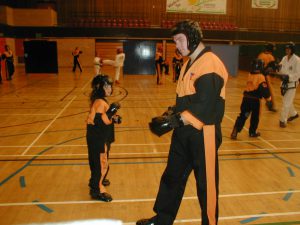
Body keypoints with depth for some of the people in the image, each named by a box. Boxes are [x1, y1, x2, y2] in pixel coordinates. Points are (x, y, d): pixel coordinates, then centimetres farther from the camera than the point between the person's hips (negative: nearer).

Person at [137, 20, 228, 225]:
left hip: (203, 134, -9)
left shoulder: (210, 64, -17)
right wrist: (173, 112, 3)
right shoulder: (189, 63, 14)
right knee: (172, 177, 18)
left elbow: (205, 107, -23)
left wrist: (176, 120, -21)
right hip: (183, 132, 9)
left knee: (206, 184, 8)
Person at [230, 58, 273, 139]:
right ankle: (252, 132, 29)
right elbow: (264, 90, -16)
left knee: (242, 116, 5)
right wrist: (269, 99, -11)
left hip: (246, 98, 4)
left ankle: (235, 131, -9)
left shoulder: (250, 75, 7)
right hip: (255, 100, -4)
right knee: (255, 117, 16)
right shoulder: (261, 77, -12)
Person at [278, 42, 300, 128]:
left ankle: (283, 120, 9)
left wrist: (289, 77, -30)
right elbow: (281, 70, 6)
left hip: (292, 84, -7)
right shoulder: (284, 58, 3)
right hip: (284, 83, 7)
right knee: (287, 101, 21)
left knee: (286, 103, -4)